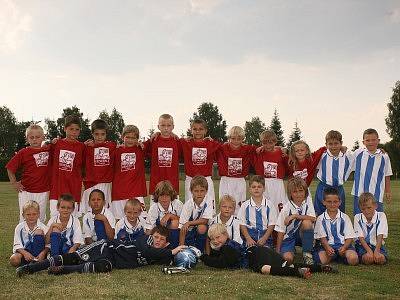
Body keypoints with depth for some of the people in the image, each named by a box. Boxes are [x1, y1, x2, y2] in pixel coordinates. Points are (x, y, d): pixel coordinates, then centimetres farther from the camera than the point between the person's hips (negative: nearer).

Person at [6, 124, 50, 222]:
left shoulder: (48, 150, 3)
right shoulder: (23, 152, -4)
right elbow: (10, 168, 2)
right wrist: (14, 183, 0)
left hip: (43, 192, 2)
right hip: (26, 191, -2)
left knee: (40, 219, 11)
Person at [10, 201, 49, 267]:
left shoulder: (43, 227, -2)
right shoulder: (19, 227, 1)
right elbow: (17, 245, -4)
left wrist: (43, 253, -27)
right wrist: (24, 253, -24)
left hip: (38, 254, 0)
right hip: (24, 252, 0)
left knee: (39, 232, -21)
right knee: (13, 259, -31)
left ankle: (36, 261, -23)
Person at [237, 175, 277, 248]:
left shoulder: (269, 204, 0)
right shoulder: (245, 205, 1)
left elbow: (271, 224, 0)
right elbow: (242, 225, 1)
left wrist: (264, 238, -12)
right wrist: (248, 238, -12)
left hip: (265, 236, 0)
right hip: (249, 235, 0)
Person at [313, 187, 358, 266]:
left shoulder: (345, 217, 8)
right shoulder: (321, 219, 7)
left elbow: (349, 237, 3)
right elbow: (322, 237, -1)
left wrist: (344, 247, -18)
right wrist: (327, 247, -22)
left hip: (343, 245, 1)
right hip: (326, 245, -1)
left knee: (353, 259, -28)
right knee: (322, 260, -32)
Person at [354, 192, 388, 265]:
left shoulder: (381, 216, -7)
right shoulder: (357, 217, -6)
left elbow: (380, 236, -15)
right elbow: (360, 237, -12)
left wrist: (376, 251, -29)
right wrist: (369, 251, -27)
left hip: (377, 245, 2)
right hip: (363, 246, -1)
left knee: (381, 259, -27)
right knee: (367, 259, -30)